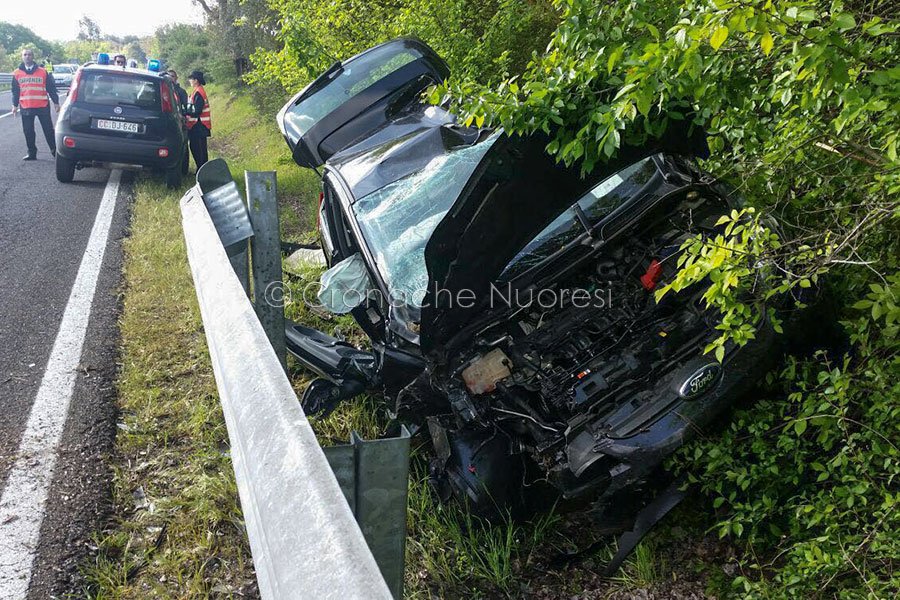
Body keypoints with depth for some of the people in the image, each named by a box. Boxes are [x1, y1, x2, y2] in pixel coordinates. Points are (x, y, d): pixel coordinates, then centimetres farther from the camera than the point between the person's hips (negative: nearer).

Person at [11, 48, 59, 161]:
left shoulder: (43, 71, 1)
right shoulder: (17, 73, 8)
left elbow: (51, 88, 3)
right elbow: (15, 91, 12)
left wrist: (56, 102, 1)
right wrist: (15, 105, 9)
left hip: (43, 106, -2)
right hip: (25, 107, 2)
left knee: (48, 129, 1)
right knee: (28, 131, 6)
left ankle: (54, 150, 12)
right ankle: (31, 153, 14)